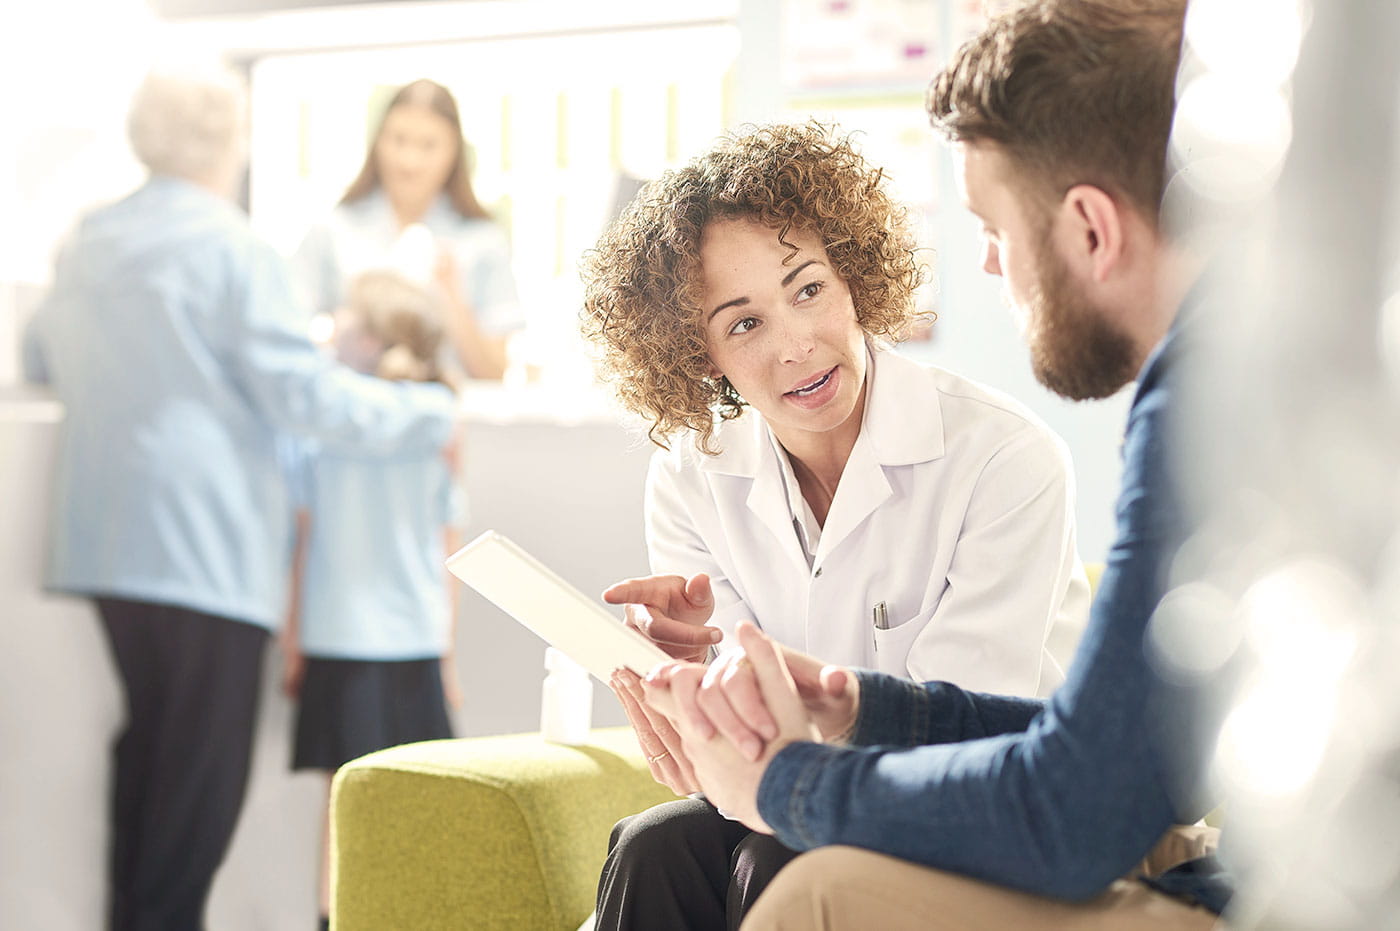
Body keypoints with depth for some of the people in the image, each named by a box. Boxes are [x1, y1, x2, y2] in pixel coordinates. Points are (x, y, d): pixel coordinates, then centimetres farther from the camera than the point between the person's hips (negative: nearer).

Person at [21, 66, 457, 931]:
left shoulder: (88, 243, 12)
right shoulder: (231, 248, -12)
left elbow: (42, 357, 28)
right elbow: (305, 391, -15)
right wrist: (432, 414, -3)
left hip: (109, 537, 8)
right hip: (208, 550, -8)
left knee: (149, 744, 18)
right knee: (205, 767, -1)